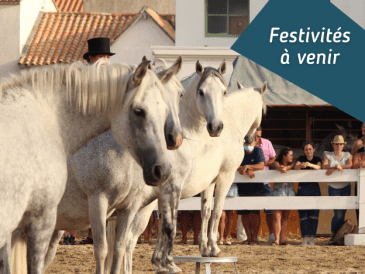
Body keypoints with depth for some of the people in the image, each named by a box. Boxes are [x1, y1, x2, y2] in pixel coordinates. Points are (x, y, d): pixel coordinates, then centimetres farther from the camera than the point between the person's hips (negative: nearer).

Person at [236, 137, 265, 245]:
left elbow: (261, 166, -14)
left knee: (254, 212, -9)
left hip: (256, 187, -3)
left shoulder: (258, 151, -1)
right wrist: (248, 170, -25)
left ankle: (255, 237, -3)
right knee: (244, 213, 1)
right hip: (242, 187, 3)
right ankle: (249, 237, 8)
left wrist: (247, 166, -24)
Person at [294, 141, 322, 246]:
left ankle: (312, 238, -5)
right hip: (303, 188, 0)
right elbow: (296, 167, -14)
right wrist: (300, 165, -38)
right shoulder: (301, 158, 5)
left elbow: (318, 167, -15)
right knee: (303, 213, -7)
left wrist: (310, 164, -37)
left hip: (314, 188, 0)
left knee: (314, 213, -7)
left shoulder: (317, 159, 6)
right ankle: (305, 238, -5)